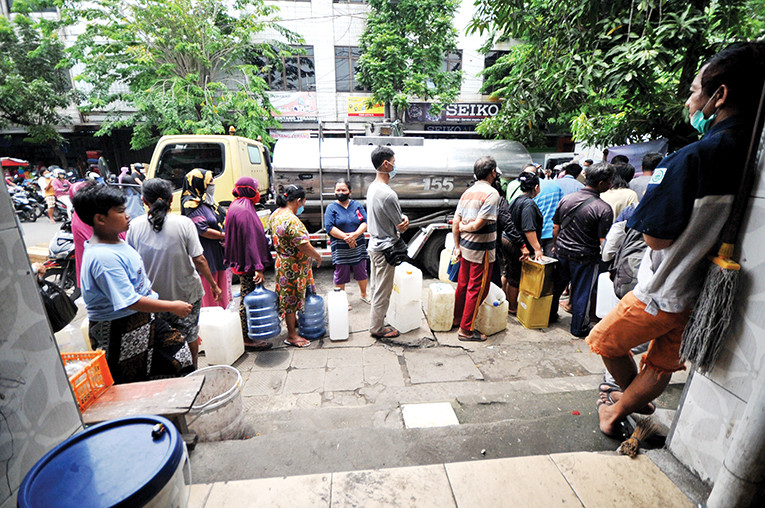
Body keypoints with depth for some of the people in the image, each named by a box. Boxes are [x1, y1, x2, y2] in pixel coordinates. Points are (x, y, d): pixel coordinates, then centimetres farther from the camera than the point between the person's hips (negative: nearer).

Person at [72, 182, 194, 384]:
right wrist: (172, 306, -22)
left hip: (143, 321, 10)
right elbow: (130, 301, -29)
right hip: (121, 333, -10)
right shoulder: (103, 258, -27)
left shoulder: (116, 242, 5)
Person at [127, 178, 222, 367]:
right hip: (186, 292, -2)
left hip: (153, 295, 2)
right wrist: (213, 284, -4)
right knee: (190, 334, 17)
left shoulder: (135, 226, -7)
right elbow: (199, 260, -16)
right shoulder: (183, 223, -17)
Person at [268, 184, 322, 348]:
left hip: (282, 260, 10)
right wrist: (317, 256, -10)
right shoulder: (292, 221, -27)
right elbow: (304, 246, -27)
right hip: (293, 267, -10)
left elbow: (273, 236, 17)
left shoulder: (275, 214, 4)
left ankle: (293, 320, 42)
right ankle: (292, 335, 16)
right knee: (292, 297, 2)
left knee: (289, 296, 24)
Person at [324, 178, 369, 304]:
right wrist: (345, 237, -21)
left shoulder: (357, 205, 6)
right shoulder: (331, 208, -1)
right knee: (340, 275, 7)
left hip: (358, 247, 3)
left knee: (362, 272, 15)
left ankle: (364, 295, 36)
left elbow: (365, 222, -3)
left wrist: (355, 235, -20)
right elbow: (329, 227, -11)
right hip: (340, 249, -2)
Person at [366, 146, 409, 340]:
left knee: (375, 288, 20)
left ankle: (376, 322, 36)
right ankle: (377, 328, 20)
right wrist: (405, 220, 6)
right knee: (383, 292, 5)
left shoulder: (372, 187, 6)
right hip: (385, 248, -10)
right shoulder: (388, 194, -25)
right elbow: (402, 227, -16)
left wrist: (402, 217, -5)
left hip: (374, 244, 10)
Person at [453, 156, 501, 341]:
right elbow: (477, 225, -23)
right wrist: (464, 227, -2)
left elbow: (455, 222, 4)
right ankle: (466, 329, 13)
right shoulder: (491, 193, -16)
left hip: (465, 247, 8)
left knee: (463, 284, 19)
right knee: (477, 289, 4)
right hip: (481, 250, -8)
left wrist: (457, 246, 10)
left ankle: (457, 318, 36)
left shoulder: (468, 192, 6)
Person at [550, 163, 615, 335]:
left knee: (557, 286, 20)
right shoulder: (604, 209, -18)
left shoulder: (566, 198, -3)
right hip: (585, 257, -4)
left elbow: (555, 227, 4)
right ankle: (579, 328, 27)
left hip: (562, 252, 4)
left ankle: (550, 316, 36)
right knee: (581, 293, 11)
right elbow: (604, 242, -17)